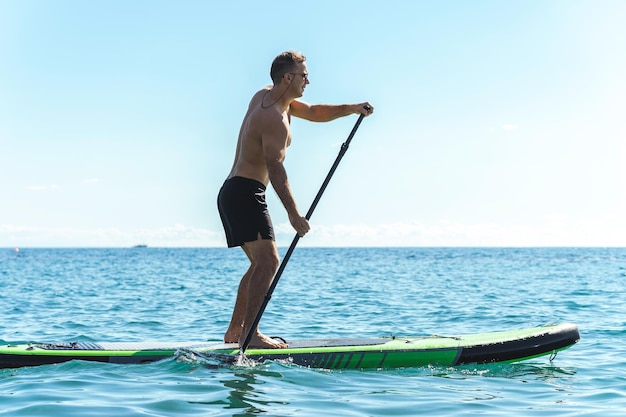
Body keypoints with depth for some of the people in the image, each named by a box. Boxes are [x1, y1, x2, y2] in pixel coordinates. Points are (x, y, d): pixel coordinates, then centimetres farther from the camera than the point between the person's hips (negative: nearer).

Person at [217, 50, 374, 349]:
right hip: (245, 192, -11)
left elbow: (313, 113, 22)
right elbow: (275, 169, -25)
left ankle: (234, 331, 18)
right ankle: (249, 333, -23)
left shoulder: (266, 96, 13)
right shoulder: (275, 119, -17)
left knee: (260, 263, 16)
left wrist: (352, 109, 8)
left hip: (232, 193, 11)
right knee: (268, 261, -18)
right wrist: (293, 213, -30)